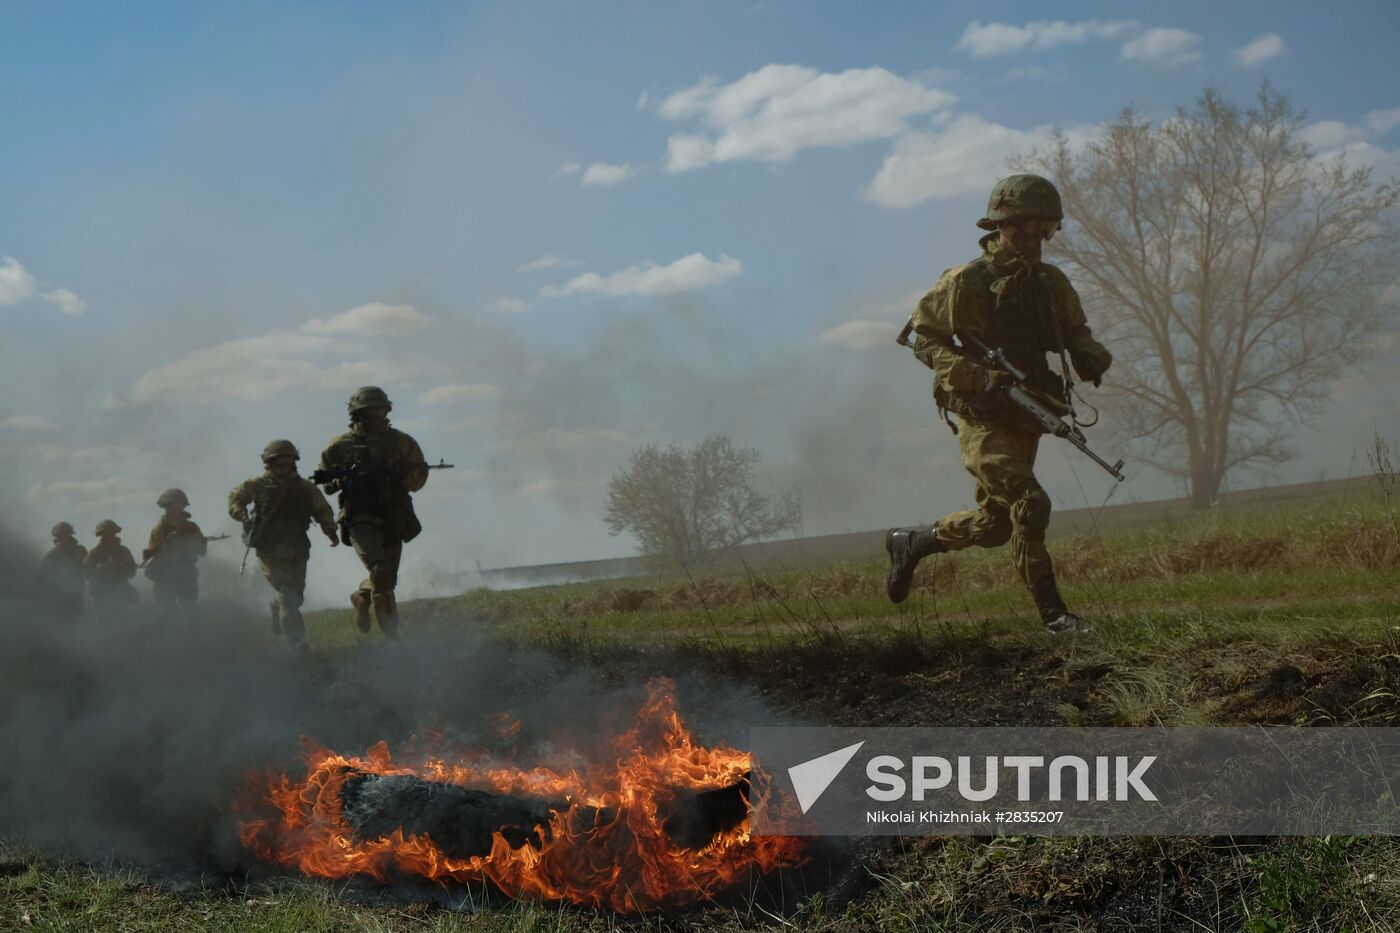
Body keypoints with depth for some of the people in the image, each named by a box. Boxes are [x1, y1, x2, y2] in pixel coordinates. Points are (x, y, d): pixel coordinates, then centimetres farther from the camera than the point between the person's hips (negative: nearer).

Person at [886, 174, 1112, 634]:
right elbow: (924, 338, -8)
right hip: (984, 419, -7)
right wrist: (976, 375, -23)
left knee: (995, 523, 13)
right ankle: (1051, 610, -9)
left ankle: (911, 541, 35)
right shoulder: (967, 281, -10)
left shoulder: (1051, 282, 9)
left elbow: (1075, 332, 20)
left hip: (1026, 420, 7)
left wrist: (1091, 356, -5)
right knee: (1029, 502, -19)